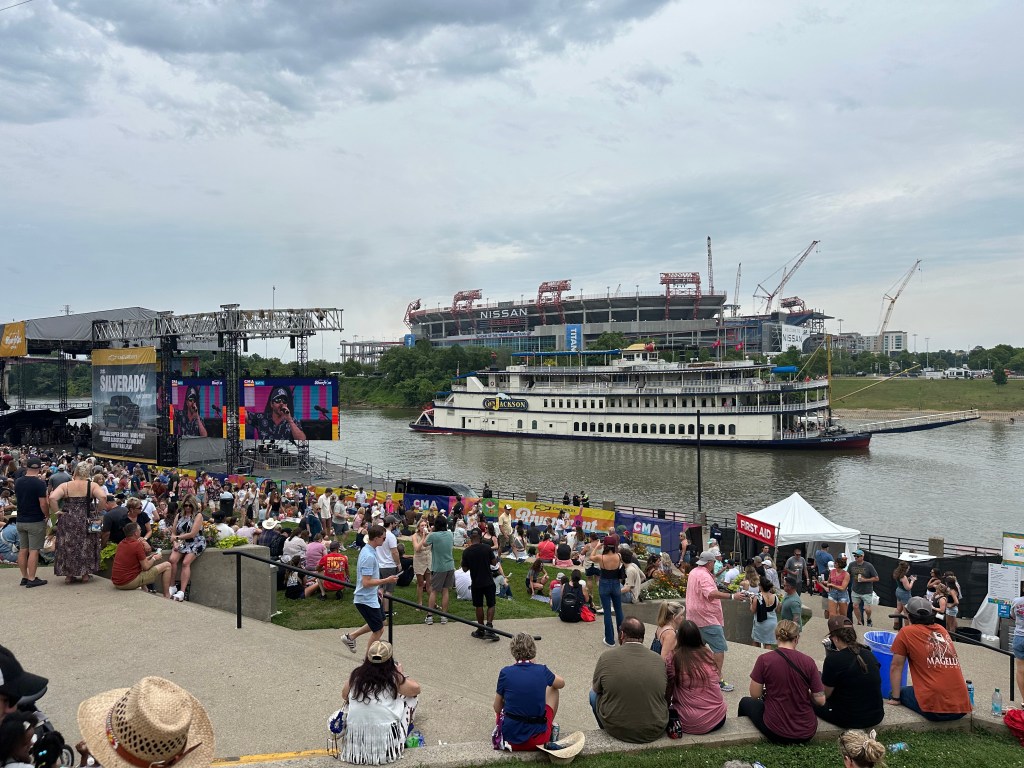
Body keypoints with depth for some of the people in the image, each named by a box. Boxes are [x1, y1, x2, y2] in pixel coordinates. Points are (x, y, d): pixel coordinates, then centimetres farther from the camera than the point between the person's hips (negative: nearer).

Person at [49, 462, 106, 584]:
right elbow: (103, 497, -21)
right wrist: (97, 511, -7)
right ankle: (85, 573, 20)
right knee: (86, 546, 14)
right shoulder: (92, 486, -7)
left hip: (67, 520, 0)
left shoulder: (65, 486, -4)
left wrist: (56, 511, -6)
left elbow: (52, 498, -17)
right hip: (86, 521, 0)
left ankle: (69, 575, 17)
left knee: (68, 546, 12)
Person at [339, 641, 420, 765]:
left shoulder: (356, 675, 3)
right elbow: (416, 689, 11)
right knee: (410, 696, 15)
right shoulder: (394, 678, -3)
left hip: (354, 741, 3)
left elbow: (344, 696, 21)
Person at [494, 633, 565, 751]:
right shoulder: (542, 671, -7)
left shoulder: (505, 673, -9)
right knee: (552, 689, 23)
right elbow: (561, 683, 16)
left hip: (510, 736, 1)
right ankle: (549, 729, 34)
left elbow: (497, 708, 2)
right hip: (537, 739, -1)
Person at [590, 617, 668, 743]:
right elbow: (666, 693, 8)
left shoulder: (606, 657, -10)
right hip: (655, 732, 2)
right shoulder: (659, 660, -5)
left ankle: (607, 732, 35)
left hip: (617, 730, -2)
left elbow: (597, 688, 5)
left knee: (593, 694, 24)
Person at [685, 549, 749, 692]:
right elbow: (712, 593, -37)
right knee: (719, 648, -7)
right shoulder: (704, 576, -21)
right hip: (707, 618, -10)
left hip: (694, 618, 10)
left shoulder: (693, 572, 11)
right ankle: (719, 679, -9)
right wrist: (732, 596, -43)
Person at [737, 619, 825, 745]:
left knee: (745, 702, 29)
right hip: (807, 734, 3)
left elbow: (755, 694, -7)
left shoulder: (764, 660, -13)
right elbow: (820, 700, -6)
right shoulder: (808, 661, -8)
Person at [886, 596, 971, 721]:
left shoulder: (906, 633, 0)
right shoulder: (942, 630, 15)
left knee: (902, 692, 21)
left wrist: (895, 698, 14)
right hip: (962, 707, 6)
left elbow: (896, 667, 4)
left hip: (935, 708, -6)